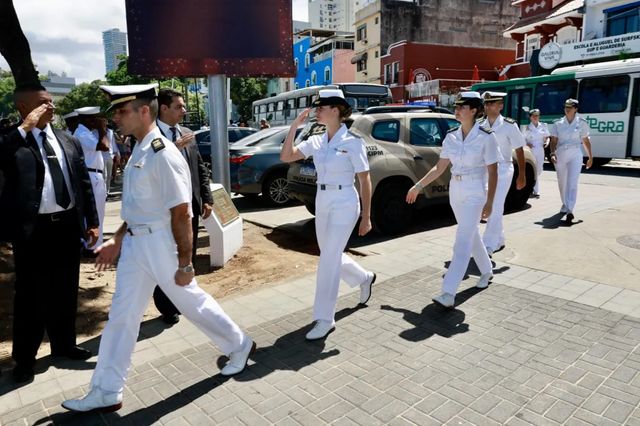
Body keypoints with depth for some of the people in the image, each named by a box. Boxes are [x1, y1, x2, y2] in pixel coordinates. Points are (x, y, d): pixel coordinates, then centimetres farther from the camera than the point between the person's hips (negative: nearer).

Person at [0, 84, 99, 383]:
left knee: (65, 291, 16)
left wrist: (92, 221, 9)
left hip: (68, 224, 5)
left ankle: (64, 345, 34)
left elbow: (84, 183, 11)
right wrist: (25, 127, -23)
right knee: (30, 295, 8)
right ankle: (25, 357, 25)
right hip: (33, 228, -4)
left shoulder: (69, 141, 9)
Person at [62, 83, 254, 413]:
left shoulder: (162, 154, -20)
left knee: (192, 302, 9)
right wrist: (117, 241, 18)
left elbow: (181, 214, -21)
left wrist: (185, 263, -18)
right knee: (121, 315, 13)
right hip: (135, 243, 9)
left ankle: (239, 346, 34)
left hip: (160, 243, -8)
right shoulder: (137, 151, 8)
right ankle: (106, 392, 27)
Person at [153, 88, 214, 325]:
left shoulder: (187, 134, 10)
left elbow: (201, 169, 12)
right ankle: (167, 308, 26)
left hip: (190, 205, 6)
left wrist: (206, 199, 5)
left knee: (188, 257, 17)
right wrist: (174, 148, -24)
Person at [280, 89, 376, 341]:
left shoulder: (352, 142, -11)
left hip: (344, 204, -7)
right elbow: (286, 157, -2)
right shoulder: (316, 141, 5)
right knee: (331, 256, 18)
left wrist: (366, 217, -7)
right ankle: (365, 278, 47)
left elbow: (365, 181, -8)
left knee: (328, 261, -7)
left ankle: (325, 320, 7)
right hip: (322, 203, 7)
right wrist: (294, 126, -10)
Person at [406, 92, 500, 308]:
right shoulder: (451, 136, 3)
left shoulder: (486, 137, -12)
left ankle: (448, 294, -14)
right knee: (472, 235, 20)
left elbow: (492, 172, -10)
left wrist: (489, 202, -13)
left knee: (462, 242, -11)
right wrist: (418, 186, 3)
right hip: (455, 191, 6)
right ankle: (487, 271, 43)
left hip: (475, 193, -6)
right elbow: (439, 168, 7)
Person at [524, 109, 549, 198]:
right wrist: (527, 144, -14)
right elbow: (523, 139, 6)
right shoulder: (528, 128, 2)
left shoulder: (543, 126, 7)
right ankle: (536, 191, 3)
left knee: (539, 170, 5)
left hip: (540, 151, 2)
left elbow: (547, 137, 14)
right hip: (530, 150, -2)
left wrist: (546, 142, -6)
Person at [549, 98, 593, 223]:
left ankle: (569, 210, -23)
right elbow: (554, 141, -1)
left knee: (572, 183, -14)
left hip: (575, 155, -2)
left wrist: (590, 157, 12)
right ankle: (565, 204, 36)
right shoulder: (557, 123, 5)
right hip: (560, 154, 2)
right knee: (562, 183, 13)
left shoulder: (581, 123, 3)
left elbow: (586, 141, 9)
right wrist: (552, 153, -18)